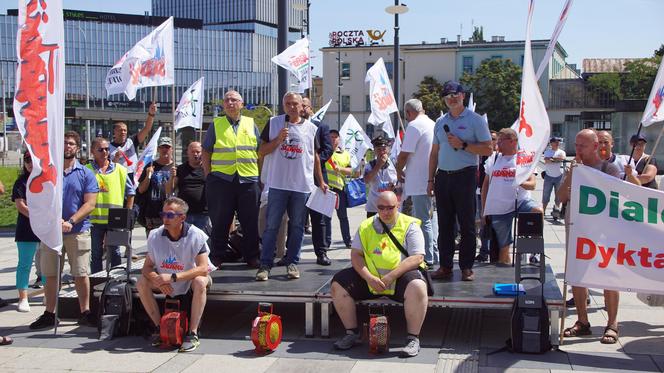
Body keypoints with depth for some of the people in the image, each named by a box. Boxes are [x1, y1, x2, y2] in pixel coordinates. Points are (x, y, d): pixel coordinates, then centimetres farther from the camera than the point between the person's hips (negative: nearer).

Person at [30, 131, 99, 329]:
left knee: (81, 274, 1)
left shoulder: (86, 174, 4)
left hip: (78, 231, -1)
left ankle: (85, 313, 12)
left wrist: (70, 222, -17)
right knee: (50, 274, 6)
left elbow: (90, 204, -3)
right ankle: (49, 314, 15)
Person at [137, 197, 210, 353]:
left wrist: (173, 277, -36)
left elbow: (203, 268, -30)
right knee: (142, 283, -17)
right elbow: (147, 267, -6)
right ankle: (159, 328, -4)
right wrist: (158, 280, -29)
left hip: (189, 283, -4)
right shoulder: (155, 236, -12)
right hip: (167, 286, 4)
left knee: (200, 282, -35)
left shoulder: (196, 236, -23)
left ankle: (193, 334, -28)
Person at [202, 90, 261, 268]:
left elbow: (260, 151, 13)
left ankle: (252, 257, 15)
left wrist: (261, 176, 6)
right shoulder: (216, 125, 9)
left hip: (248, 180, 1)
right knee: (220, 222, 3)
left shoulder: (251, 124, 13)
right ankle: (216, 258, 12)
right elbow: (206, 152, 9)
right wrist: (208, 176, 1)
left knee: (250, 222, 5)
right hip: (221, 179, -1)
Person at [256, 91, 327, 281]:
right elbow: (261, 151, 3)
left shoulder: (311, 128, 9)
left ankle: (292, 263, 17)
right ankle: (265, 264, 3)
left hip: (302, 185, 2)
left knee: (297, 226, 7)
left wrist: (321, 182, 15)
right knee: (271, 226, -2)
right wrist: (278, 139, -12)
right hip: (278, 185, -2)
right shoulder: (274, 123, 5)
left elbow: (315, 157, 16)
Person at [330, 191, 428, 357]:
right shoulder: (366, 226, 11)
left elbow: (417, 257, -12)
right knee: (338, 284, -13)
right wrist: (369, 278, -15)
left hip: (401, 276, -4)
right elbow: (355, 255, 4)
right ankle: (352, 333, 0)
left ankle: (413, 338, -21)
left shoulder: (410, 226, -1)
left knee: (417, 287, -36)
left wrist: (391, 276, -22)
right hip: (369, 276, 4)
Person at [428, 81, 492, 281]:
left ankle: (467, 267, 4)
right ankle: (445, 266, 11)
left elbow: (488, 149, -6)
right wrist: (431, 179, 12)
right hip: (443, 176, 5)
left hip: (465, 176, -5)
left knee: (467, 225, -2)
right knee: (444, 224, 6)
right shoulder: (440, 122, 16)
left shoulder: (475, 120, 0)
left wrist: (463, 145, -15)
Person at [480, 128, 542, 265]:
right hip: (498, 208, 2)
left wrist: (522, 183, -24)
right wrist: (483, 209, 13)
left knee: (538, 211, -32)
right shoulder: (493, 160, 11)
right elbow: (485, 184, 16)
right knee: (503, 246, -1)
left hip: (521, 201, -1)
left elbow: (532, 185, -1)